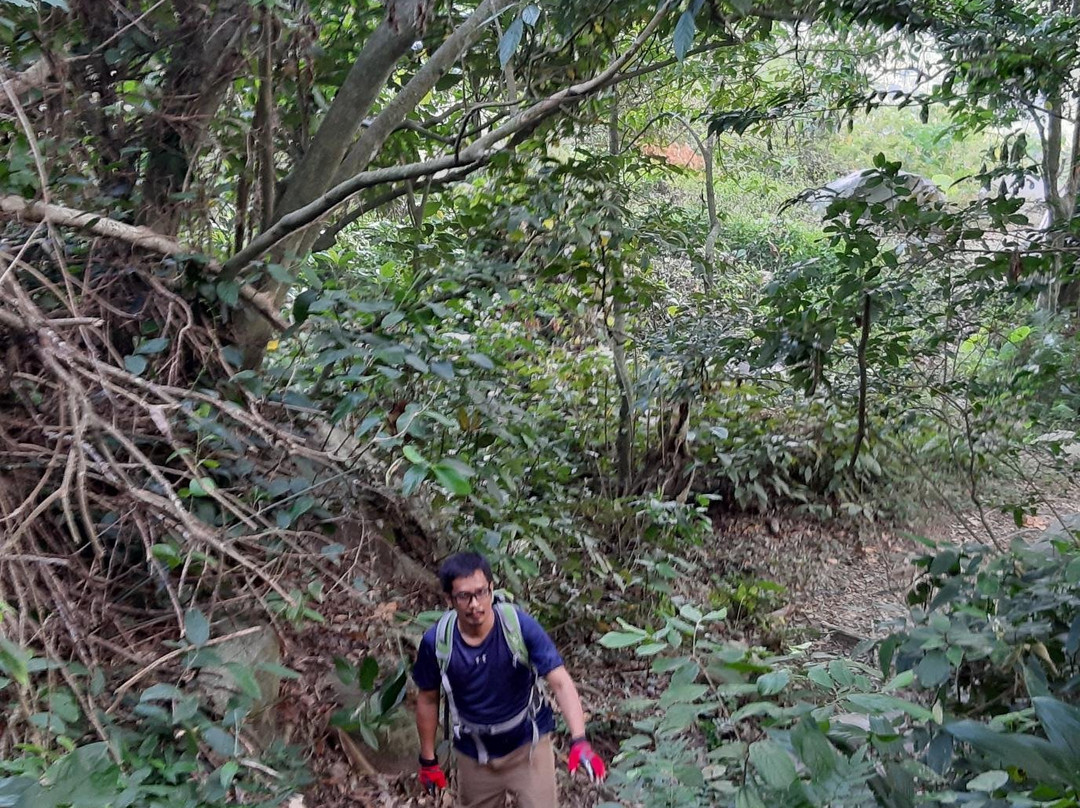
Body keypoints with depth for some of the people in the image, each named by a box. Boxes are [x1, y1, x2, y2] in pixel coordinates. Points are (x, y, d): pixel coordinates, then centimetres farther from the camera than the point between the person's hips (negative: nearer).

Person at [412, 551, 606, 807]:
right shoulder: (436, 642, -20)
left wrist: (579, 741, -40)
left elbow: (561, 682, -28)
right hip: (474, 754, 2)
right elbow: (428, 700, -3)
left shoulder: (520, 626, -25)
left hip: (527, 745, -2)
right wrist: (428, 760, 4)